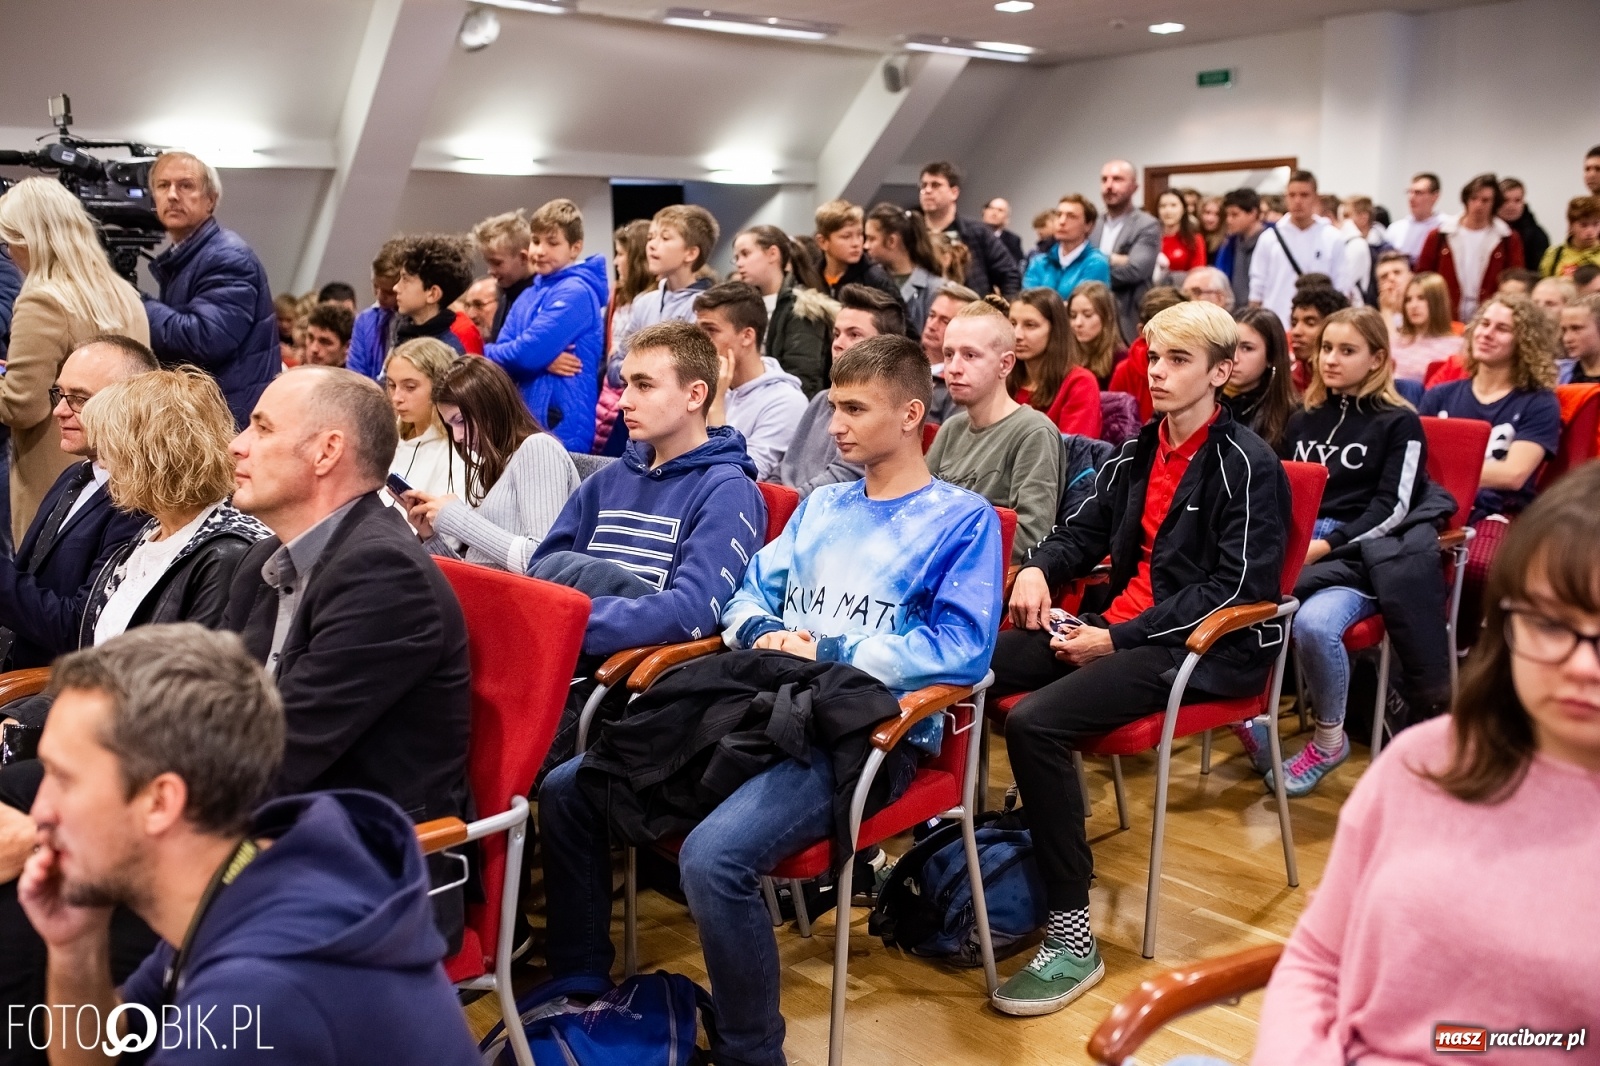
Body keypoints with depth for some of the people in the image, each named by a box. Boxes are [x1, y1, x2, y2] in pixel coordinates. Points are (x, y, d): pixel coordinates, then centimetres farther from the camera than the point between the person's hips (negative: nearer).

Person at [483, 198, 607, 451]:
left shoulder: (575, 292, -11)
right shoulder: (528, 295, 15)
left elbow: (529, 352, -19)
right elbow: (503, 350, 6)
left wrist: (485, 353, 0)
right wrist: (544, 360, -13)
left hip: (561, 427, -8)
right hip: (524, 423, 8)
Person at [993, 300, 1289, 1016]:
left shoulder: (1246, 466, -8)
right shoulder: (1138, 452, 16)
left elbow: (1239, 586, -15)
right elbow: (1086, 529, 21)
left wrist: (1121, 637, -20)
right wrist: (1039, 567, -3)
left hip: (1203, 648, -8)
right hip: (1116, 621, 8)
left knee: (1034, 721, -30)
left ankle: (1072, 938, -20)